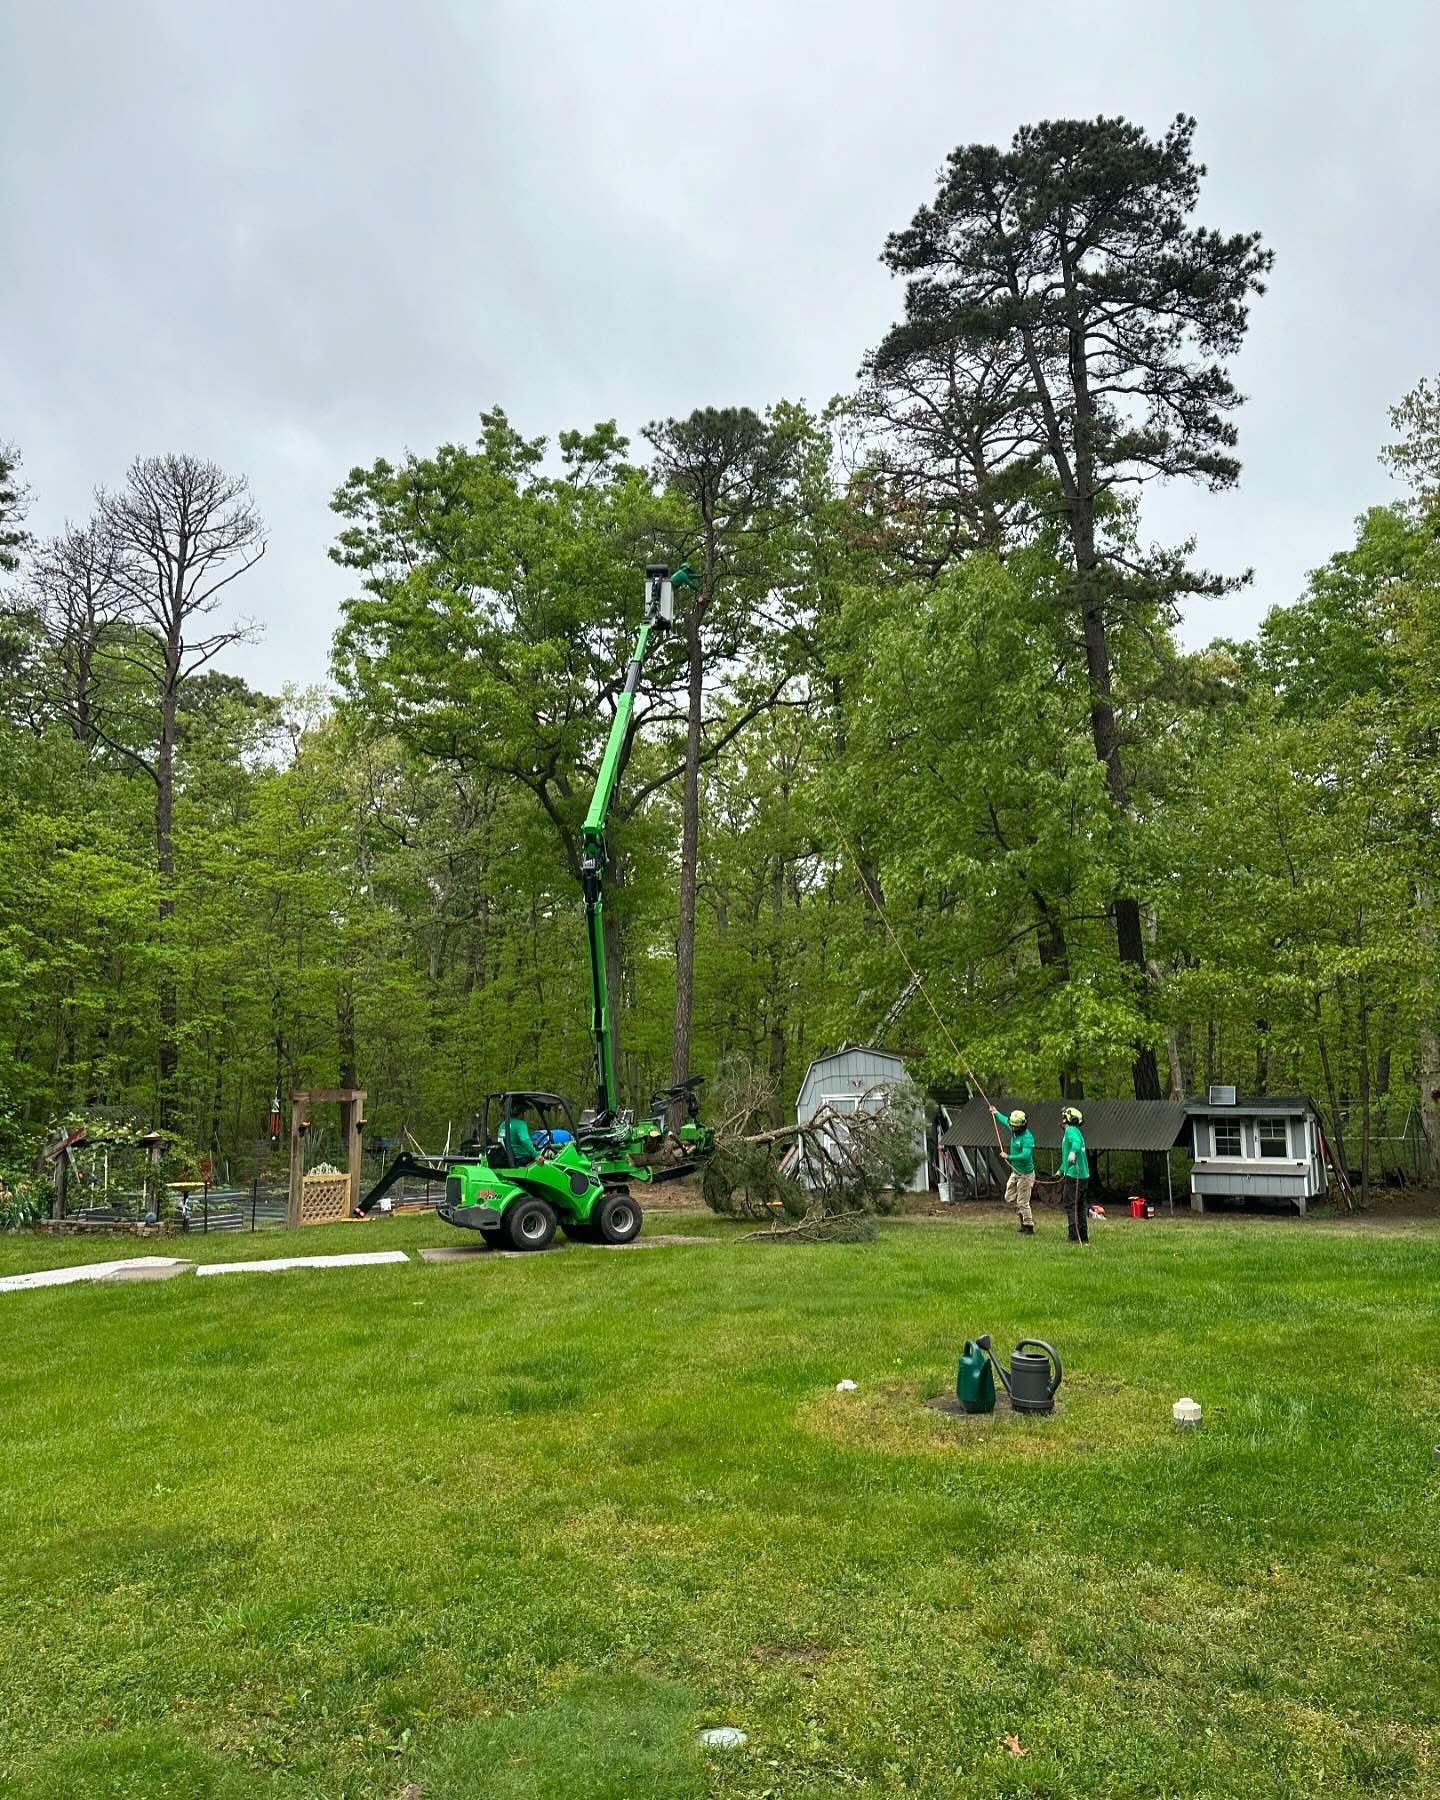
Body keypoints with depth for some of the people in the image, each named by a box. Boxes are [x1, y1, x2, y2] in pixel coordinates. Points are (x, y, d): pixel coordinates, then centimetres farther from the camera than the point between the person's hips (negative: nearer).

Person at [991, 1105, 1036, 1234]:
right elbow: (1005, 1121, 23)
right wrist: (996, 1113, 38)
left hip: (1025, 1174, -9)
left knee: (1023, 1202, -4)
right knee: (1009, 1199, 16)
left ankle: (1029, 1229, 7)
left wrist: (1009, 1157, -28)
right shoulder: (1014, 1130, 1)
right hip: (1015, 1172, 9)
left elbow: (1025, 1155, -35)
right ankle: (1026, 1218, 29)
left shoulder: (1027, 1137, -25)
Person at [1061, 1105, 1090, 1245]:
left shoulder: (1071, 1130, -10)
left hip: (1074, 1175, -10)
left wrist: (1073, 1152, -54)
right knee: (1079, 1207, 14)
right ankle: (1084, 1238, 18)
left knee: (1071, 1207, -7)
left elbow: (1076, 1142, -34)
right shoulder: (1075, 1131, 21)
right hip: (1082, 1175, 10)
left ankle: (1075, 1238, -9)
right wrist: (1061, 1171, 42)